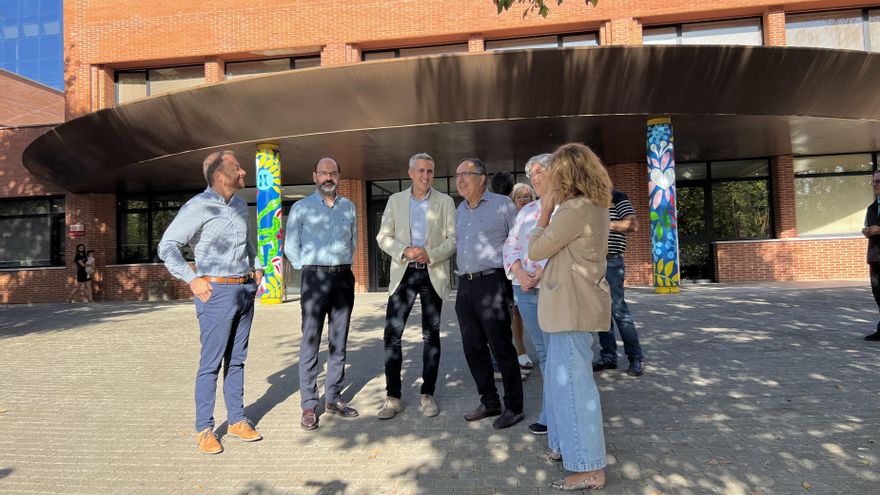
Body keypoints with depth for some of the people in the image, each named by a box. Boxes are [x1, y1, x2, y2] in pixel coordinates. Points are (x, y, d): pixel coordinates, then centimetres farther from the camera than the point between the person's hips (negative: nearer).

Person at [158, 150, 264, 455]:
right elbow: (167, 246, -11)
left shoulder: (240, 205, 12)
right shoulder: (199, 206, -10)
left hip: (245, 289, 7)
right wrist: (192, 280, -15)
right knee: (211, 363, -1)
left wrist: (257, 267, 17)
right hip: (217, 291, -7)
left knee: (236, 359, 12)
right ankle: (204, 429, 11)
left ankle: (237, 420, 22)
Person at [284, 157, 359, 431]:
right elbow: (290, 247, 5)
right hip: (315, 278, -4)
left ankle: (333, 398, 17)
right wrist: (310, 270, 3)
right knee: (311, 342, -4)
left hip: (344, 277, 4)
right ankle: (309, 405, 2)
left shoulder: (349, 207, 11)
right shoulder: (301, 208, 1)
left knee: (339, 342, 8)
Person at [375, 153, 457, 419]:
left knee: (431, 335, 6)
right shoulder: (395, 200, 9)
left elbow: (453, 238, 0)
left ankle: (427, 394, 17)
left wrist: (430, 254, -17)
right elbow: (383, 236, 4)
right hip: (403, 272, 1)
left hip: (433, 273, 0)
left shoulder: (445, 202, 6)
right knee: (392, 334, -4)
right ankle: (393, 397, 6)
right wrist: (404, 251, -14)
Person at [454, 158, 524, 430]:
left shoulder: (502, 204, -2)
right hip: (465, 285, 7)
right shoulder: (460, 210, 17)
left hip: (491, 283, -7)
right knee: (473, 346, 10)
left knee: (502, 347, -1)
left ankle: (513, 407, 12)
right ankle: (489, 402, 25)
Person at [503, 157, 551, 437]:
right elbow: (511, 245, 13)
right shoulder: (527, 210, 19)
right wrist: (520, 273, -5)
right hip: (525, 289, 7)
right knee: (542, 352, 12)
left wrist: (541, 274, -20)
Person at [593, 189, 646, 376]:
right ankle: (608, 356, 14)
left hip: (611, 262, -6)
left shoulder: (617, 197, -2)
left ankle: (636, 359, 4)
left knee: (619, 310, -6)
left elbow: (633, 224, -12)